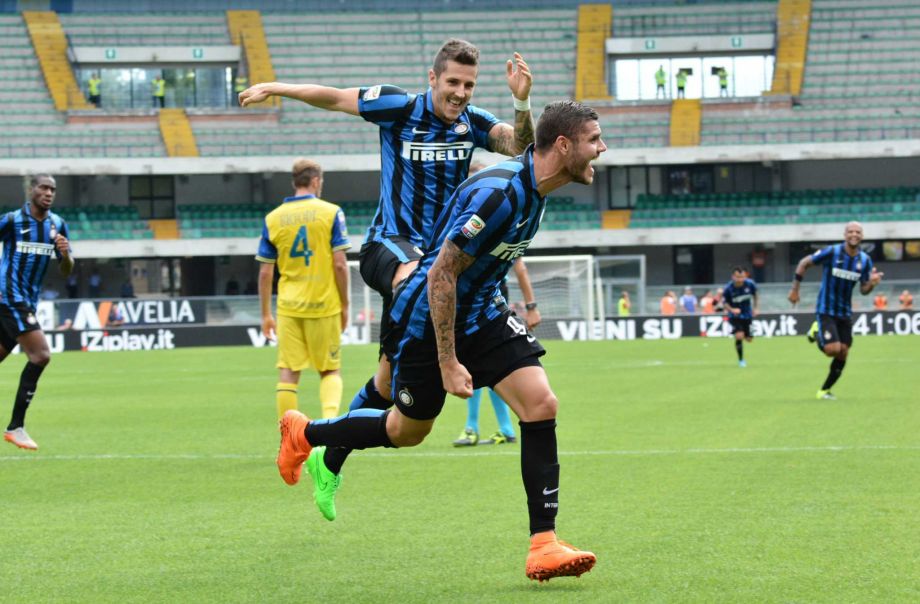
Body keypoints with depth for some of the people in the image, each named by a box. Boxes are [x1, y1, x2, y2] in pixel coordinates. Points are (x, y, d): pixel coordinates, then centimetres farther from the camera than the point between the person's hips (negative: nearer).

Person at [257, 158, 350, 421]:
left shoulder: (273, 218, 4)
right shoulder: (330, 212, -3)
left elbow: (265, 273, 3)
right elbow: (340, 264, -7)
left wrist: (266, 315, 10)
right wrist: (344, 305, 3)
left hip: (289, 307, 1)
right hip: (324, 305, -1)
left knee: (288, 372, 6)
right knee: (330, 370, 10)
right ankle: (330, 418, -15)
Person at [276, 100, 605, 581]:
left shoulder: (533, 187, -2)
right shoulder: (498, 193, -30)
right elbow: (440, 275, -26)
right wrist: (447, 363, -23)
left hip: (478, 312, 7)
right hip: (426, 319, -7)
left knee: (540, 403, -11)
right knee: (407, 431, 11)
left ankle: (544, 546, -11)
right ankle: (303, 432, 39)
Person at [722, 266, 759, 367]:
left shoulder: (750, 284, -15)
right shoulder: (728, 288, -22)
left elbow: (756, 296, 5)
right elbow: (724, 302, -10)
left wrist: (756, 308, -3)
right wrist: (732, 309, -28)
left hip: (747, 315, 3)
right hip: (735, 316, -3)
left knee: (749, 339, 7)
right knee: (739, 336, -22)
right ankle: (741, 360, -3)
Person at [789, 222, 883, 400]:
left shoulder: (865, 260, -2)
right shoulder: (832, 252, -15)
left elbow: (863, 290, 5)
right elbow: (804, 263, -5)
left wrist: (871, 283, -19)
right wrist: (795, 289, -5)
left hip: (845, 312, 5)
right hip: (826, 310, -5)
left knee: (843, 354, 2)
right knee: (833, 349, -19)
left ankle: (825, 390, 20)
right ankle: (816, 333, 16)